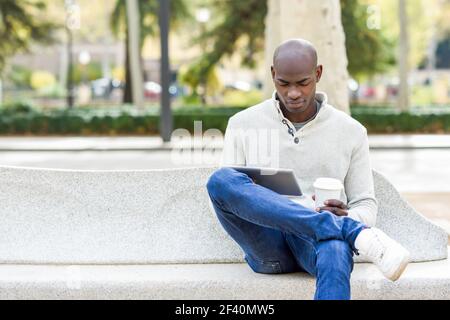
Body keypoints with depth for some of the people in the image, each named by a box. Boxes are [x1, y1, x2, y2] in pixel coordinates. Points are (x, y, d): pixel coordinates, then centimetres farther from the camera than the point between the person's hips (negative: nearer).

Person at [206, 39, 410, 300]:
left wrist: (346, 217, -13)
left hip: (317, 240, -1)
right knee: (221, 180, -30)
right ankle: (356, 233, -34)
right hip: (266, 245, 1)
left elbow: (366, 206, 13)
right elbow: (225, 195, 8)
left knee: (335, 252, -40)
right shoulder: (242, 124, 8)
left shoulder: (351, 131, 8)